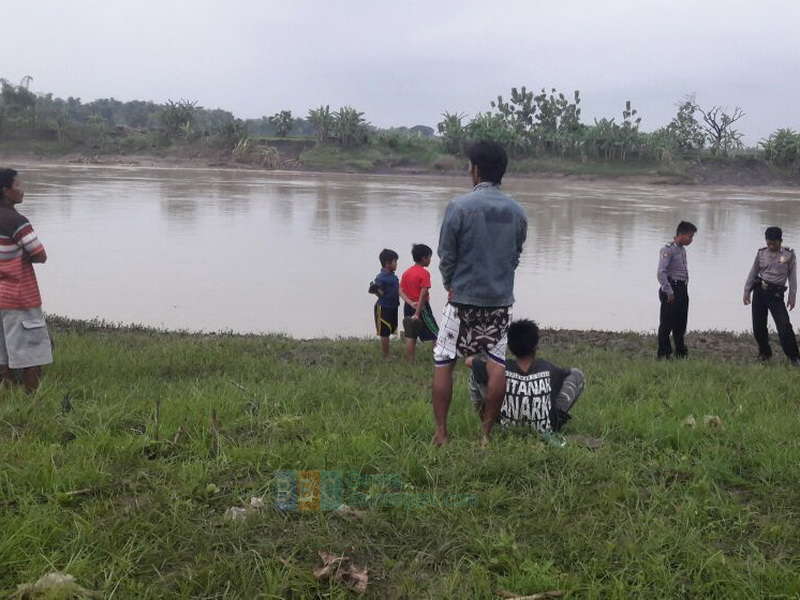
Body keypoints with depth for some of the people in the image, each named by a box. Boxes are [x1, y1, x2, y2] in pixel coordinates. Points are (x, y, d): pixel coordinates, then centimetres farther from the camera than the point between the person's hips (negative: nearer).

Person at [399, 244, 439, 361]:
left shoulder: (406, 272, 9)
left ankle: (410, 361, 9)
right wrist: (417, 314, -20)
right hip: (421, 307, -7)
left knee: (410, 336, 8)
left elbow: (401, 291, 3)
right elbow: (423, 294, -19)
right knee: (435, 334, 2)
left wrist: (410, 303, -10)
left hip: (409, 307, 7)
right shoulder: (424, 273, -13)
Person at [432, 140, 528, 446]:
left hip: (464, 298, -4)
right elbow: (516, 256, 11)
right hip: (501, 300, 4)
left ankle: (441, 433, 8)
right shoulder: (517, 212, 4)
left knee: (443, 363, 7)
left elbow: (446, 255, -5)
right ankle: (487, 433, 10)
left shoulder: (459, 206, -11)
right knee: (497, 365, 7)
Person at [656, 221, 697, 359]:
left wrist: (684, 290, 15)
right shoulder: (668, 250, -11)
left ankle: (681, 353, 21)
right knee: (667, 324, -2)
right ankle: (663, 354, 3)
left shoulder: (682, 250, 16)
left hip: (682, 290, 9)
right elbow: (661, 273, -19)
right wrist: (669, 292, -19)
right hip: (671, 290, -8)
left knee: (680, 324, 13)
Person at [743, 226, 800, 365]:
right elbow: (753, 273, 10)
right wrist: (747, 291, 5)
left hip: (776, 294, -3)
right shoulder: (761, 253, 5)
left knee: (784, 326, -12)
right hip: (759, 291, 3)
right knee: (758, 326, 4)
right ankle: (764, 353, 22)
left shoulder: (789, 255, 0)